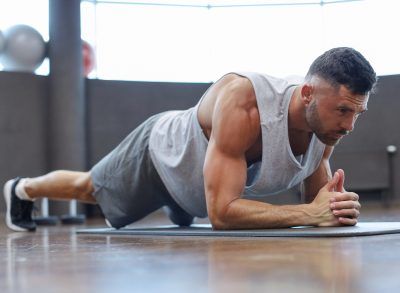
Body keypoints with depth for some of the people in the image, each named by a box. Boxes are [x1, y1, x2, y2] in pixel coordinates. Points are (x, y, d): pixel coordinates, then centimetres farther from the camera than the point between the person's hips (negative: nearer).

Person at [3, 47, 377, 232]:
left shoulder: (326, 125, -27)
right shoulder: (242, 100, -48)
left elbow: (316, 198, -11)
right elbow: (221, 212, -50)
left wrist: (332, 206, -35)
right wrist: (309, 213, -55)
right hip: (158, 153, -4)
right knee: (88, 188, 26)